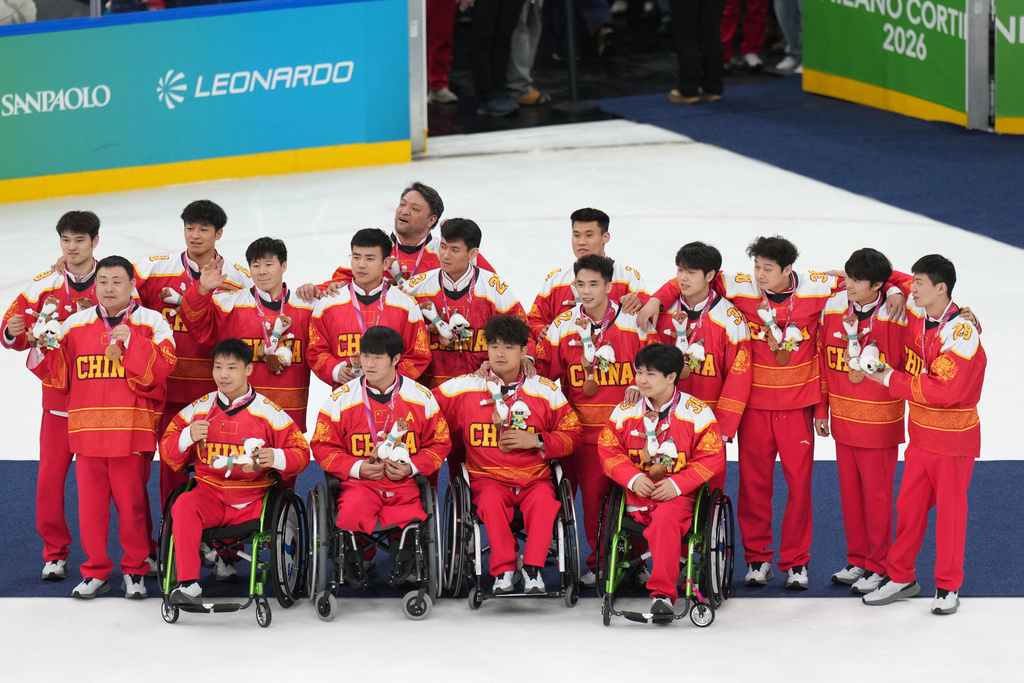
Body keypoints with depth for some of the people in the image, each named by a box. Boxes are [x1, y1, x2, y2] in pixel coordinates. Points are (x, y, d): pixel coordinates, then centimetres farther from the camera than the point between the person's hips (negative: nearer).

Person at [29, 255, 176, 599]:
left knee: (132, 502, 0)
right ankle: (95, 573, 16)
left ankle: (135, 572, 14)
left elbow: (161, 368, -9)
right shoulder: (75, 324, 11)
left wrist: (131, 341, -18)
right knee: (90, 503, 4)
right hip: (87, 427, 3)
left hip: (133, 431, -3)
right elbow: (62, 377, 11)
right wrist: (43, 351, -6)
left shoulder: (151, 323, 4)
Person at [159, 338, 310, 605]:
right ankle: (188, 584, -33)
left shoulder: (268, 411, 2)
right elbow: (168, 451, 12)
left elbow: (301, 453, 4)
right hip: (209, 494, 0)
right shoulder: (199, 408, 9)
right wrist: (188, 437, -10)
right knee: (184, 504, -31)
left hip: (251, 501, 0)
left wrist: (275, 458, -17)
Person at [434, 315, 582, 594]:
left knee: (544, 498, -33)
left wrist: (536, 440, -9)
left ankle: (533, 569, -29)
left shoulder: (547, 391, 6)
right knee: (491, 500, -34)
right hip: (488, 477, 0)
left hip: (534, 477, 0)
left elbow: (573, 435, 8)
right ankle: (504, 571, -29)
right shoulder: (464, 388, 6)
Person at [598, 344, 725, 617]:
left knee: (665, 519, -33)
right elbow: (609, 451, 8)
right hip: (637, 491, 4)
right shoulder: (625, 411, 8)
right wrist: (633, 479, -11)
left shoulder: (697, 412, -1)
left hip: (678, 493, -4)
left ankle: (662, 593, -37)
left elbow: (712, 458, -3)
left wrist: (676, 484, -15)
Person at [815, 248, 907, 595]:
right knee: (849, 491, 14)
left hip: (879, 421, -5)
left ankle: (880, 567, 15)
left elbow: (898, 367, -17)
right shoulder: (834, 308, 0)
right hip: (843, 418, 5)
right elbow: (823, 359, 9)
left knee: (876, 494, 2)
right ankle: (857, 560, 27)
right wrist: (821, 408, 11)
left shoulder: (893, 318, -16)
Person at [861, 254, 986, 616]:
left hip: (953, 440, -7)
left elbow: (943, 390, -29)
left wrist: (891, 379, -22)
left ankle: (948, 587, 17)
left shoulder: (962, 333, -23)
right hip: (920, 434, 7)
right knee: (909, 505, 12)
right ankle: (901, 577, 25)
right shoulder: (915, 317, -1)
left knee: (950, 511, 4)